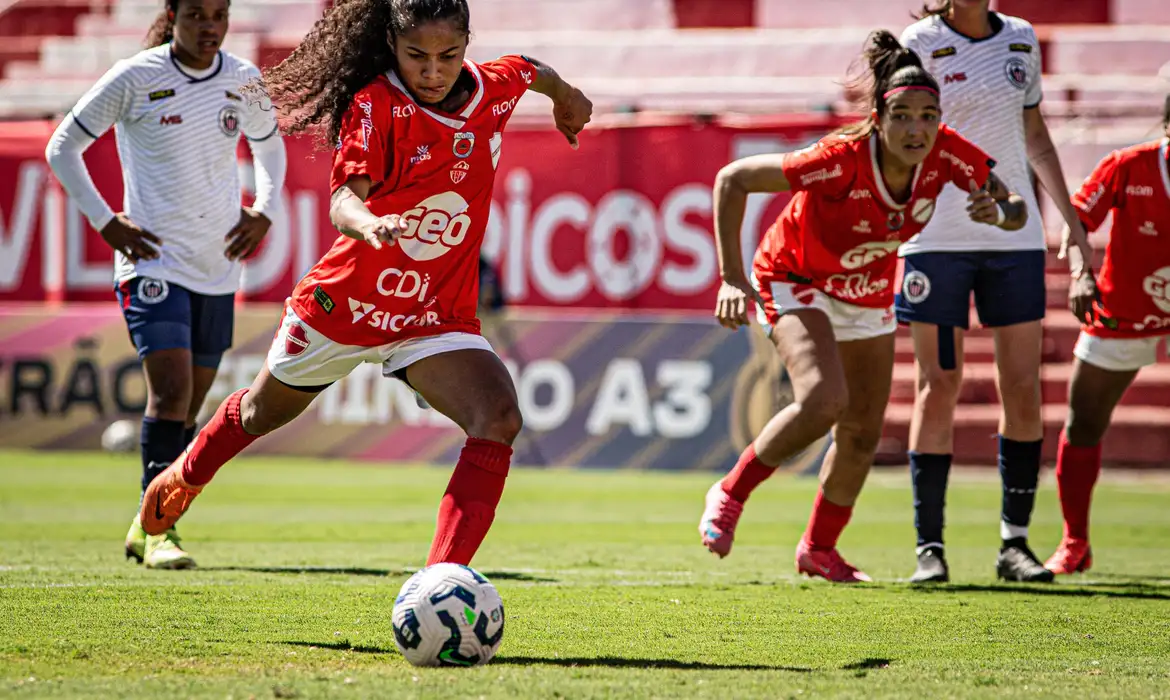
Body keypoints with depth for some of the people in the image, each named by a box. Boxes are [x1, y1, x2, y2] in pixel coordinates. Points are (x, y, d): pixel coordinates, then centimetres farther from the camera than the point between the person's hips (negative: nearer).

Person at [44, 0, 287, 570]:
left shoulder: (242, 80, 4)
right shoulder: (136, 78, -8)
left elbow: (268, 141, 25)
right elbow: (62, 147, 1)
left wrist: (264, 211, 11)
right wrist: (105, 222, -5)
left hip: (218, 267, 5)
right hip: (154, 261, -5)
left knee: (187, 408, 9)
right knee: (171, 393, -19)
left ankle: (146, 529, 22)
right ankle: (156, 529, -14)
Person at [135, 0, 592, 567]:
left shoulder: (495, 89, -8)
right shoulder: (376, 105, -22)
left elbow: (533, 71, 18)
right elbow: (343, 202, -36)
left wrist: (565, 97, 38)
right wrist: (369, 224, -59)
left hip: (437, 318, 2)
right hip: (345, 303, -2)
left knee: (500, 418, -26)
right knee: (264, 411, 24)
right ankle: (186, 474, 58)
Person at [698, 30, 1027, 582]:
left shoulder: (948, 154, -23)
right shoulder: (843, 159, -36)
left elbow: (1017, 208, -10)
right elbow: (732, 180, -31)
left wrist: (997, 211, -35)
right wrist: (732, 279, -35)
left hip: (869, 293, 6)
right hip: (796, 282, -6)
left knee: (862, 434, 10)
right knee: (824, 398, -29)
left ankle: (819, 549, 33)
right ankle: (730, 495, -7)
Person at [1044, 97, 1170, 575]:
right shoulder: (1127, 168, -15)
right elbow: (1078, 221, -14)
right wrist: (1081, 274, -31)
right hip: (1120, 317, 0)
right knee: (1083, 425, 5)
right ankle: (1074, 544, 20)